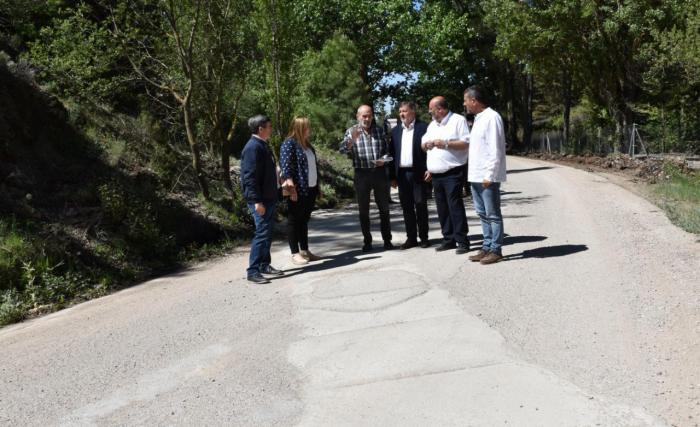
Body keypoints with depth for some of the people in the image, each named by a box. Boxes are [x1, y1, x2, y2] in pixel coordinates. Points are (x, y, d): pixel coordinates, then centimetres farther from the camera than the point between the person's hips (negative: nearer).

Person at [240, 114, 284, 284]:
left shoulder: (263, 146, 15)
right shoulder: (253, 147, -16)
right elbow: (250, 176, -21)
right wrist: (256, 201, -23)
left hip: (269, 198, 10)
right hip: (260, 200, -10)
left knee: (267, 233, 15)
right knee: (262, 234, -9)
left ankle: (265, 265, 25)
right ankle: (253, 271, -4)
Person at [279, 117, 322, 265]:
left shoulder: (307, 144, 16)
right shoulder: (289, 144, -11)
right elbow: (285, 167, -18)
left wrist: (317, 185, 19)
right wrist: (291, 188, -24)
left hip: (310, 189, 8)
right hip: (298, 190, -8)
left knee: (304, 220, 14)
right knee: (294, 220, 1)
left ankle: (305, 250, 22)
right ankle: (295, 253, 7)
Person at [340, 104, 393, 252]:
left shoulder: (379, 130, 8)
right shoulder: (351, 132, 2)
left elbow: (387, 150, 13)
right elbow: (343, 150, -11)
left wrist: (384, 160, -8)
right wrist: (352, 139, -29)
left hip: (379, 172, 1)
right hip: (361, 174, -1)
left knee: (384, 208, 7)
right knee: (363, 210, 5)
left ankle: (387, 240, 16)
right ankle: (367, 241, 14)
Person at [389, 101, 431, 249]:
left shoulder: (423, 127, -1)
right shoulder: (396, 130, 12)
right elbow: (392, 153, 11)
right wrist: (393, 176, 6)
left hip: (418, 173, -4)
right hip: (402, 174, 4)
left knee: (420, 205, 1)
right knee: (406, 207, 6)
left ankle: (424, 237, 11)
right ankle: (411, 238, 14)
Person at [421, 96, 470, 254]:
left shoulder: (458, 120, -3)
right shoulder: (432, 125, 20)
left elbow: (466, 143, -10)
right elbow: (423, 144, 26)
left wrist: (446, 143, -15)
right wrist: (426, 144, 5)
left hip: (452, 173, -7)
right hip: (436, 175, 7)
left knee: (455, 207, -9)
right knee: (442, 209, 9)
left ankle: (462, 241, -4)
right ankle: (449, 239, 17)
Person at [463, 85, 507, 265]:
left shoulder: (491, 117, -12)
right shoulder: (478, 118, 17)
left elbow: (496, 149, -18)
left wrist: (489, 175, -21)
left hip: (488, 177, -9)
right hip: (476, 176, 9)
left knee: (493, 214, -2)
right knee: (482, 214, 13)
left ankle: (495, 250, 5)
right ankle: (487, 247, 21)